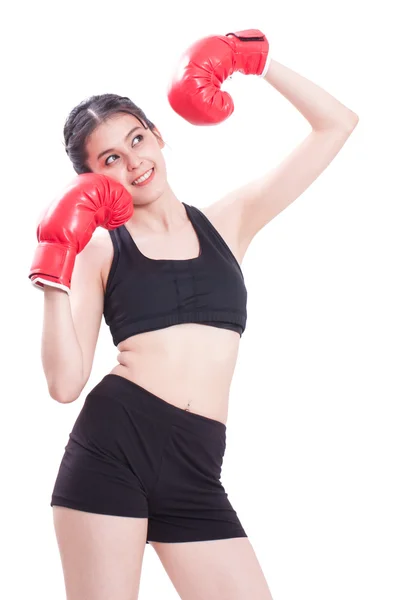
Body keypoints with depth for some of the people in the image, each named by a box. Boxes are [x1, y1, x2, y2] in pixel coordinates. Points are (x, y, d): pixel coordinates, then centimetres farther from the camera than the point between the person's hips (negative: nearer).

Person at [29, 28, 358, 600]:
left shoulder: (228, 222, 14)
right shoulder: (99, 248, 6)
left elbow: (337, 124, 15)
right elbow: (65, 382, -4)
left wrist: (254, 59, 10)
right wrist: (57, 266, -8)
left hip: (196, 472, 3)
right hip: (110, 447, -3)